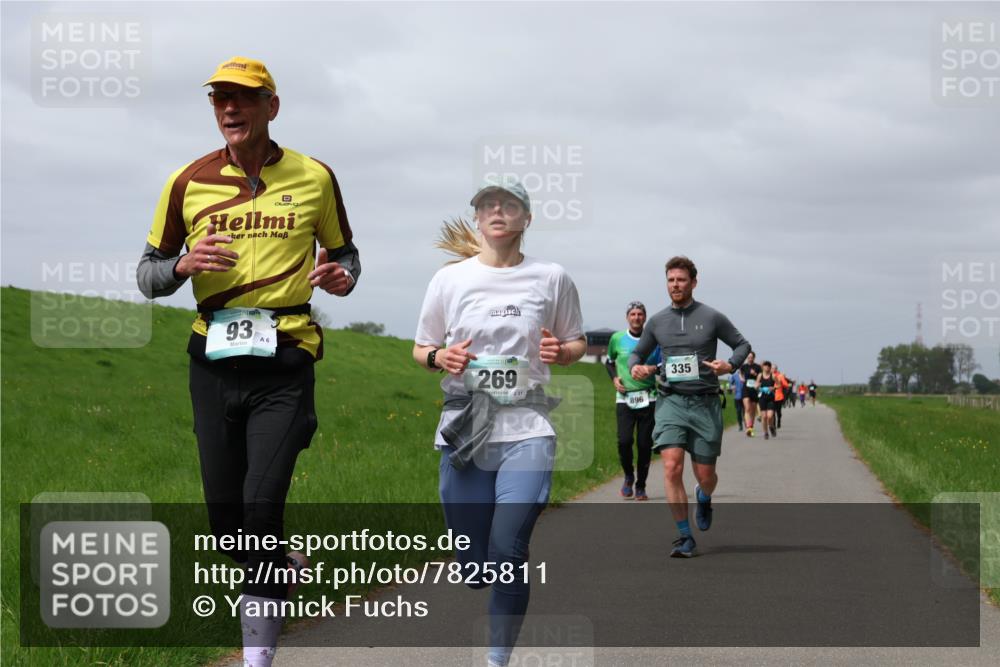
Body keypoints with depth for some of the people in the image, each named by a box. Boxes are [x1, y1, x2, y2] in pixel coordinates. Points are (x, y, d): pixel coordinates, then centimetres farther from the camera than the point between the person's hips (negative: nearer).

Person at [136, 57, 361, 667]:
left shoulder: (315, 178, 4)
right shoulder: (188, 182, 5)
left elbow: (345, 253, 17)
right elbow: (148, 275, 11)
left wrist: (341, 277, -7)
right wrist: (184, 264, -12)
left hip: (284, 363, -3)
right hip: (214, 359, 3)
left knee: (262, 505, -15)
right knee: (225, 517, 7)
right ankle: (284, 568, 40)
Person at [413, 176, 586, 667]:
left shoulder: (551, 278, 4)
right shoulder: (450, 279, 6)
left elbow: (578, 344, 15)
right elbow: (420, 349, 15)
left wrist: (560, 352, -7)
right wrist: (440, 358, -7)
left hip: (526, 430, -2)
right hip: (463, 432, 2)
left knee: (507, 558, -15)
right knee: (474, 567, 4)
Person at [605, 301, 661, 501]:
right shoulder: (617, 338, 5)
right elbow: (610, 361, 21)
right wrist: (614, 378, 3)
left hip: (648, 399, 0)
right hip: (624, 398, 0)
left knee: (645, 443, -1)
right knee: (624, 440, -14)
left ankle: (641, 486, 13)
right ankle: (628, 477, 13)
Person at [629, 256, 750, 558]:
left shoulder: (711, 318, 2)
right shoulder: (657, 321, 9)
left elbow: (742, 344, 12)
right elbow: (638, 351, 22)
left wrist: (730, 365, -9)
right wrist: (635, 367, -1)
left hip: (705, 402, -1)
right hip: (670, 401, 1)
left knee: (705, 475, 4)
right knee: (672, 467, -16)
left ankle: (703, 498, 44)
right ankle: (684, 537, -7)